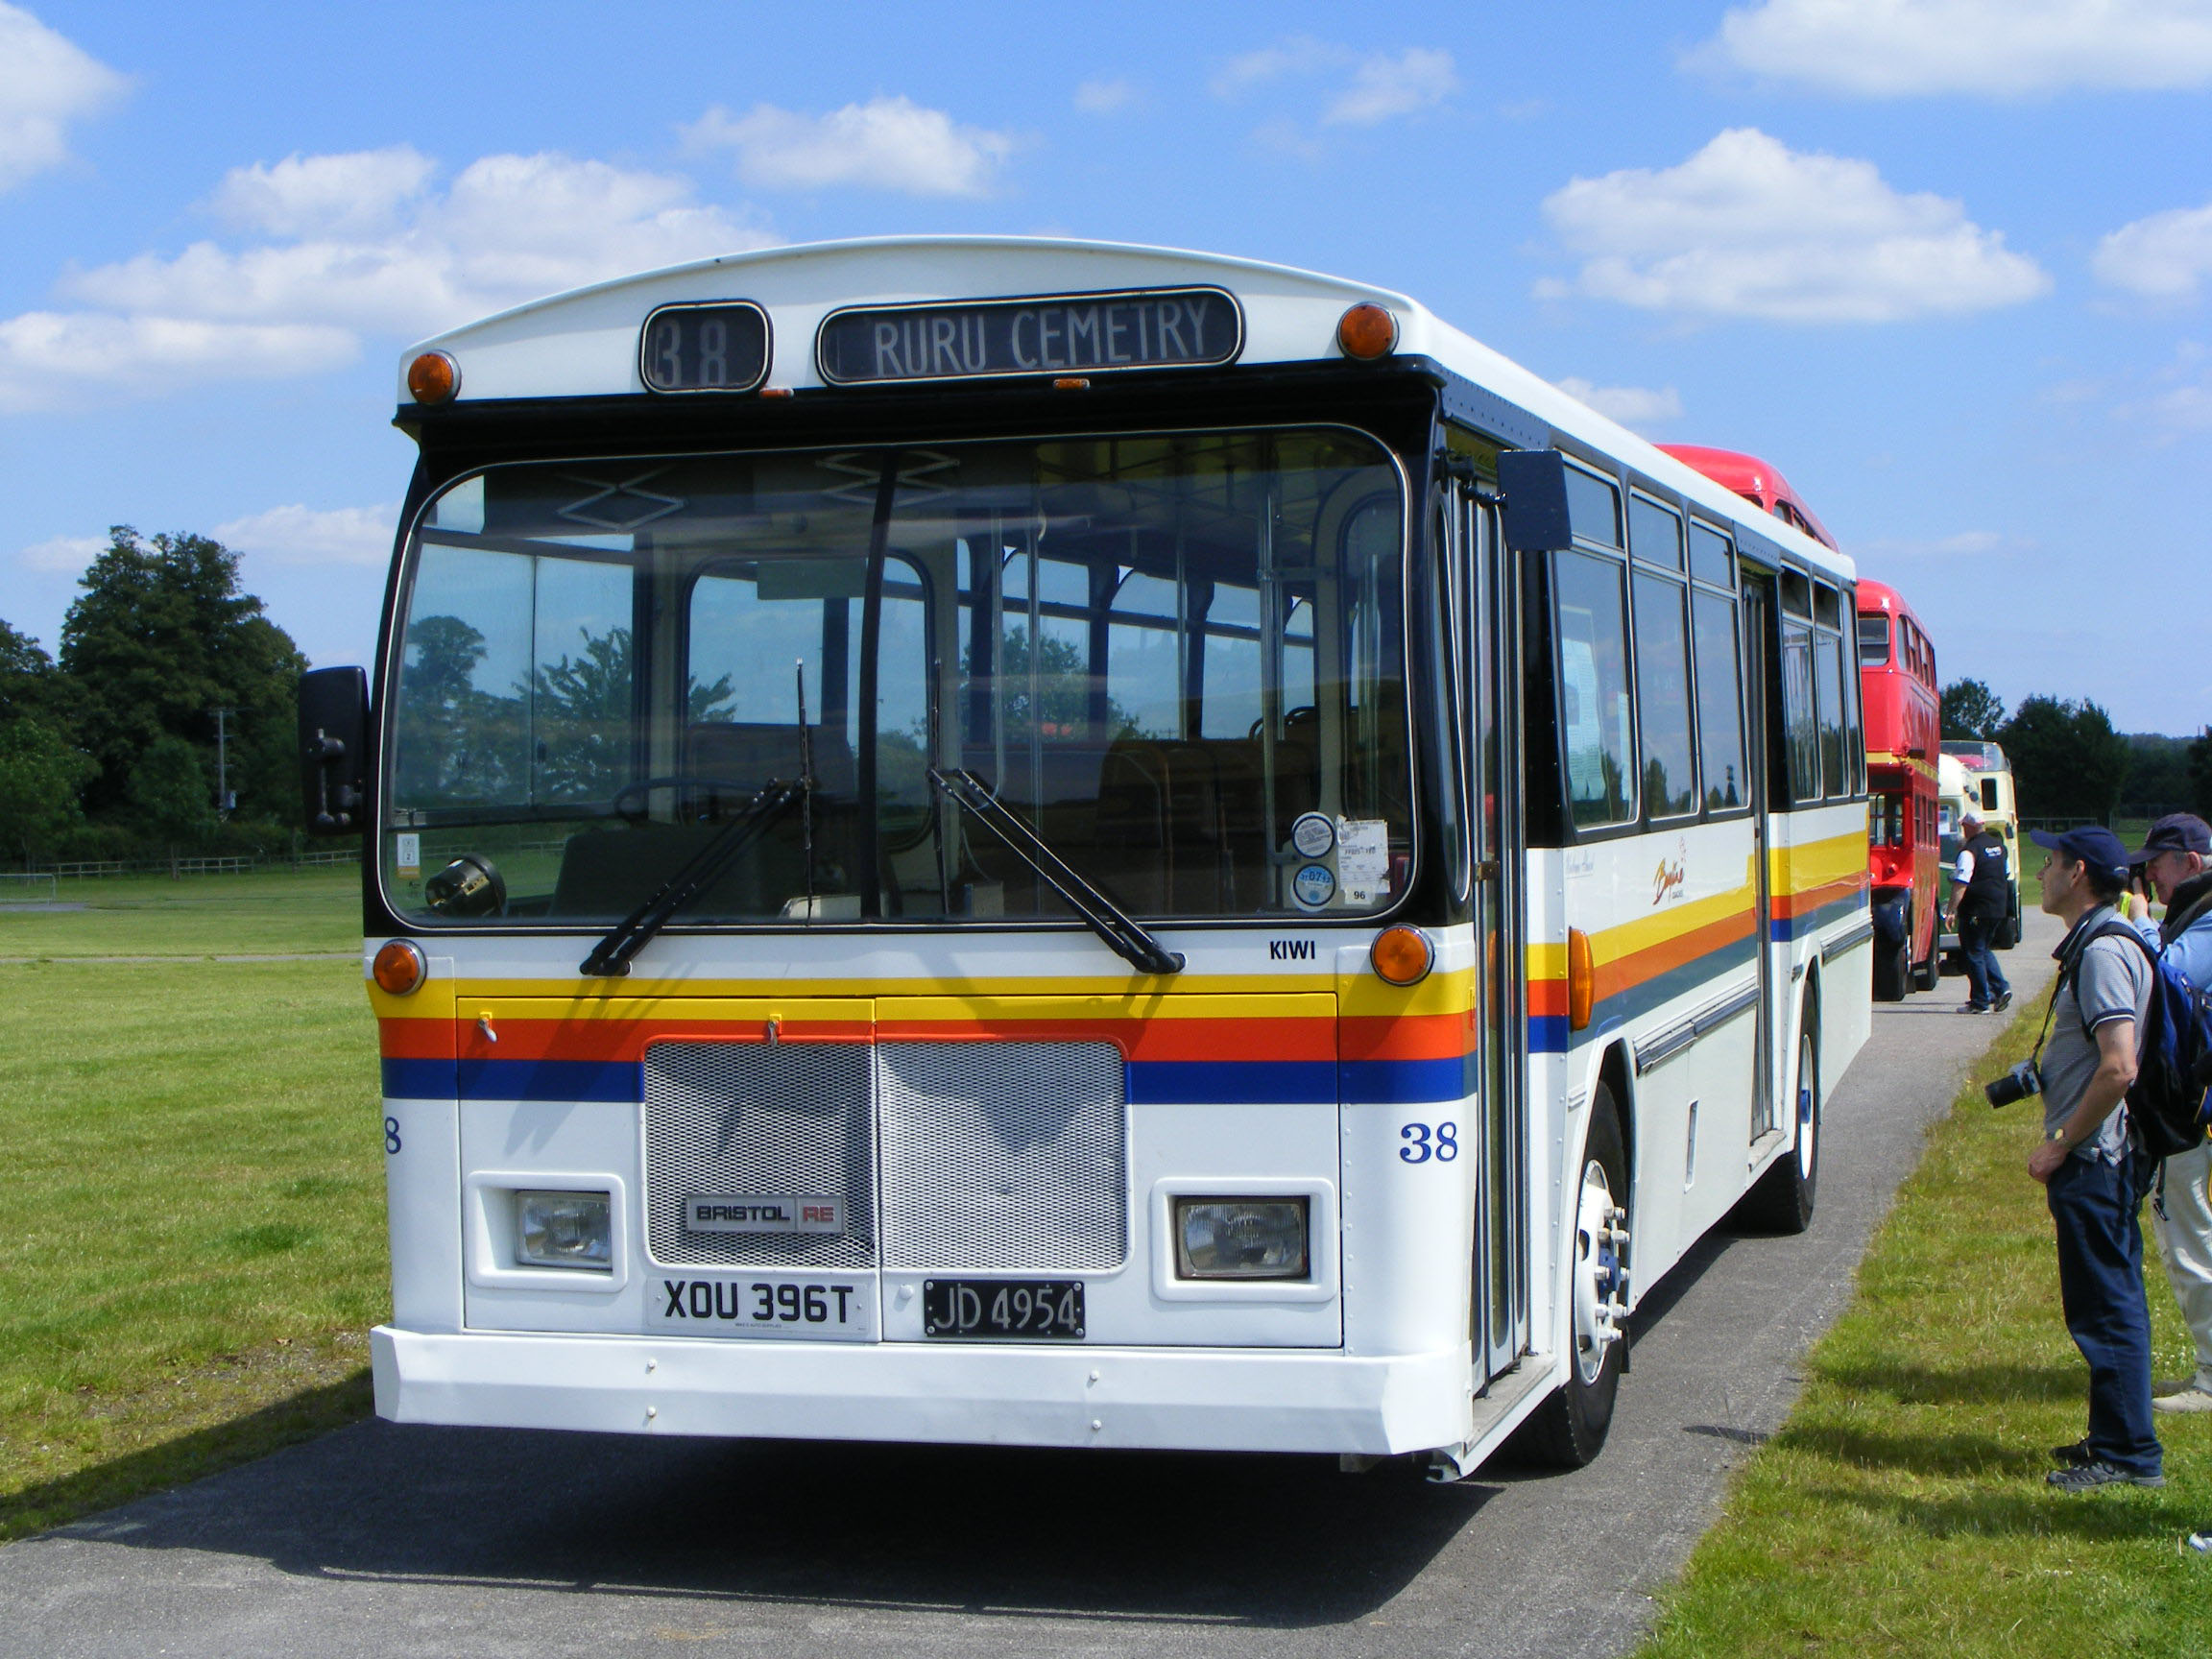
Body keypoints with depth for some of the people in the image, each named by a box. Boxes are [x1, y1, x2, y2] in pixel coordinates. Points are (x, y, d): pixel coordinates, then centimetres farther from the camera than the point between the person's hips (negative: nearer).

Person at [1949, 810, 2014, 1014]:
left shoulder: (1970, 850, -16)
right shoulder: (1998, 845, 10)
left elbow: (1961, 883, -23)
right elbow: (2007, 875, 22)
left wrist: (1952, 910, -24)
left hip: (1975, 911, -8)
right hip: (1998, 908, 8)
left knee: (1974, 953, 0)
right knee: (1984, 950, 22)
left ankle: (1980, 1002, 1)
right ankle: (2001, 987, 8)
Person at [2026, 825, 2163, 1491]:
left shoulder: (2103, 953, -19)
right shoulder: (2094, 944, 14)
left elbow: (2119, 1068, -26)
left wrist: (2059, 1144, -18)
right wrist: (2064, 1142, 19)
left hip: (2093, 1161, -10)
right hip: (2099, 1157, 10)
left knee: (2104, 1308, -4)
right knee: (2111, 1303, 16)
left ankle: (2129, 1454, 1)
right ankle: (2116, 1437, 24)